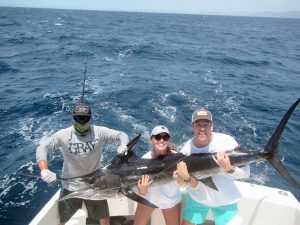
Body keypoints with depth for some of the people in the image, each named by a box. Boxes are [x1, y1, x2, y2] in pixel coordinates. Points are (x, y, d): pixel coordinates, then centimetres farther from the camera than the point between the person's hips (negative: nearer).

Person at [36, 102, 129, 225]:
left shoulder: (99, 132, -14)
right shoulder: (64, 134, -15)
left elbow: (121, 134, -10)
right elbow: (42, 148, -20)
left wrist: (123, 145, -33)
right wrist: (44, 170, -36)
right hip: (70, 186, 0)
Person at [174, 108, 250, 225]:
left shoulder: (227, 141, -23)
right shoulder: (187, 149, -18)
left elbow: (245, 172, -17)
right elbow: (194, 186, -14)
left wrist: (229, 169, -35)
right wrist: (186, 178, -35)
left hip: (224, 201, -1)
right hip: (197, 198, 2)